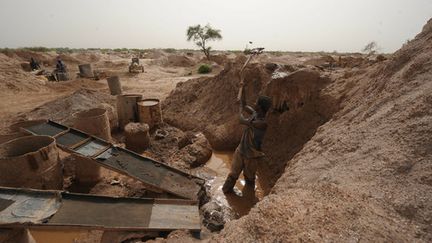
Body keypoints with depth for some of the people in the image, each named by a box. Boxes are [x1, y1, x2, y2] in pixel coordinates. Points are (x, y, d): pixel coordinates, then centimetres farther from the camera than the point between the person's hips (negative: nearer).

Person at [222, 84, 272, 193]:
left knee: (249, 177, 19)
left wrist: (240, 110, -9)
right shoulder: (255, 114, -7)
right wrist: (242, 89, 1)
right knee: (233, 174, 19)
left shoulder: (262, 123, -29)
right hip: (240, 150, 6)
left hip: (252, 155, -6)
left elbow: (242, 121, -27)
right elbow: (244, 105, 7)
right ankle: (226, 190, 39)